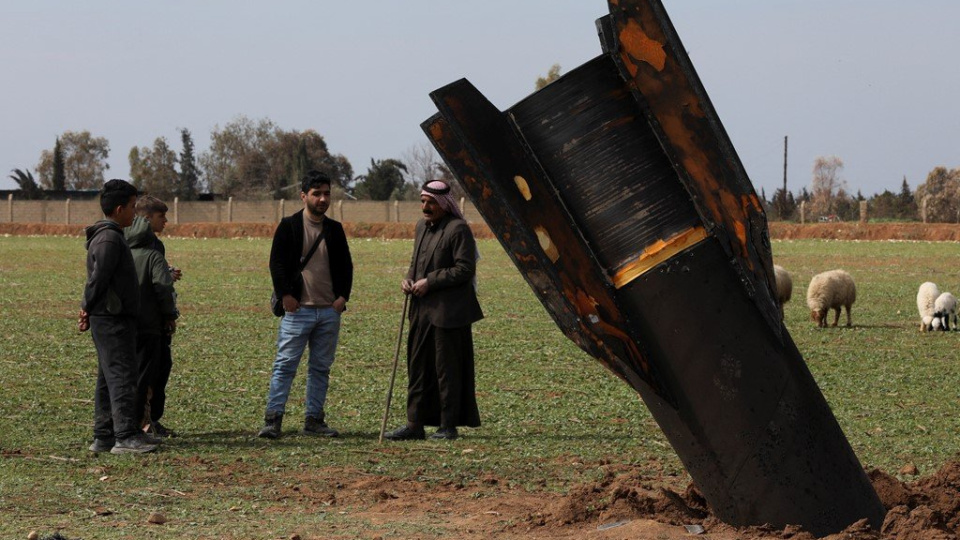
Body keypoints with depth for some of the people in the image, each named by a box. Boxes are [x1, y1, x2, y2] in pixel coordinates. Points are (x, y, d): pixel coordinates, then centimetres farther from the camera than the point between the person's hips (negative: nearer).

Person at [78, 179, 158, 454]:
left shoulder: (110, 236, 18)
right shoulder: (109, 239, -16)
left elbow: (97, 280, 20)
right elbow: (97, 279, -18)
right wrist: (88, 309, -6)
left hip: (108, 320, 10)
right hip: (112, 320, -10)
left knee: (108, 379, 11)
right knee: (122, 377, -11)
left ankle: (103, 436, 14)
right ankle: (125, 436, -12)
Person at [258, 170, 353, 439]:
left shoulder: (335, 230, 12)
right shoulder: (289, 226, -1)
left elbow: (345, 265, 16)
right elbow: (276, 263, -3)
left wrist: (343, 296, 3)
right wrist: (285, 295, -12)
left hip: (329, 310, 5)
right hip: (298, 309, -5)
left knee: (321, 367, 9)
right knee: (285, 365, -7)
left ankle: (314, 419, 15)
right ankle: (273, 419, -7)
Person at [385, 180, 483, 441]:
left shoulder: (458, 229, -12)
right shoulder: (422, 226, 15)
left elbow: (465, 269, -17)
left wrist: (430, 282, -17)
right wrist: (408, 278, 4)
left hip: (447, 312, -8)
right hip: (422, 309, 8)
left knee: (447, 369, -1)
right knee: (418, 366, 9)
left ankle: (449, 427, 7)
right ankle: (415, 424, 14)